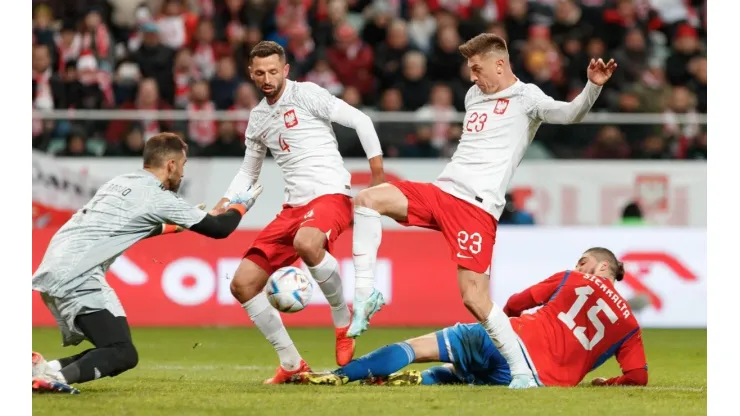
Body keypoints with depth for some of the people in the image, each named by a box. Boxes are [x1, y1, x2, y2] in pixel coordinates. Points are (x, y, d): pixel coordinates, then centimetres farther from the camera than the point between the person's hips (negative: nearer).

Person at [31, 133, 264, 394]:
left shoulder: (120, 183, 20)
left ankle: (44, 370, -5)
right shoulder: (158, 198, -4)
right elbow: (219, 229, 4)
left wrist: (175, 226, 46)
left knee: (112, 351, 13)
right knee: (124, 355, -10)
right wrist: (240, 205, 22)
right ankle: (56, 376, -30)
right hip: (77, 278, -8)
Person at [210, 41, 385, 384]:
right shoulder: (258, 118, 16)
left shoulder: (306, 95, -4)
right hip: (293, 207, 8)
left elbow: (361, 121, -7)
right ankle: (291, 364, 10)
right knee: (242, 284, -1)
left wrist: (378, 180, -12)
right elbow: (247, 173, 27)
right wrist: (217, 213, 15)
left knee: (306, 243, -42)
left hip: (330, 196, -8)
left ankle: (343, 323, -18)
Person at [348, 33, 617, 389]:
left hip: (477, 206, -7)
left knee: (474, 296, -15)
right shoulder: (474, 95, 21)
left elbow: (569, 114, -18)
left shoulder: (525, 98, -2)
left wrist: (593, 87, -34)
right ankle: (366, 294, -10)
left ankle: (522, 371, -3)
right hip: (442, 191, 7)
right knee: (367, 199, -12)